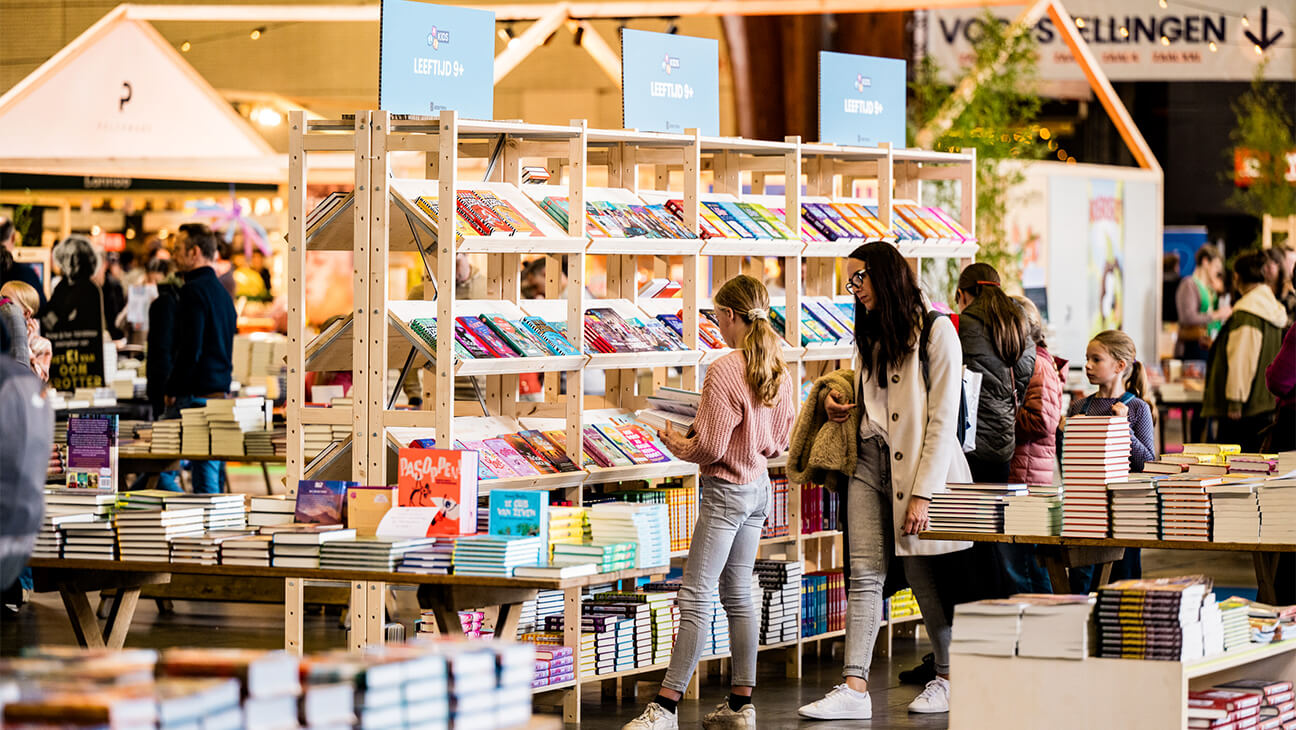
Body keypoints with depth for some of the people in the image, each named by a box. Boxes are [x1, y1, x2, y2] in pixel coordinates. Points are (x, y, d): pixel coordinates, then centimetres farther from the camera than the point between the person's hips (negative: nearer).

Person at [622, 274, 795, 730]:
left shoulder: (724, 372, -20)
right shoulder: (779, 370, 5)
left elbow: (710, 448, -20)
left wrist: (678, 445, -1)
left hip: (725, 491, -8)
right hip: (759, 487, 8)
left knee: (695, 597, -8)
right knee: (738, 593, 14)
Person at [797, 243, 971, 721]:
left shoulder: (935, 331, -8)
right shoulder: (870, 335, 17)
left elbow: (943, 419, -12)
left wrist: (922, 493, -17)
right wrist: (835, 402, 9)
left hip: (920, 464, -6)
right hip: (870, 461, 6)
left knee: (923, 577, 3)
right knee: (864, 575, -4)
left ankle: (948, 677, 21)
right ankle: (855, 688, -10)